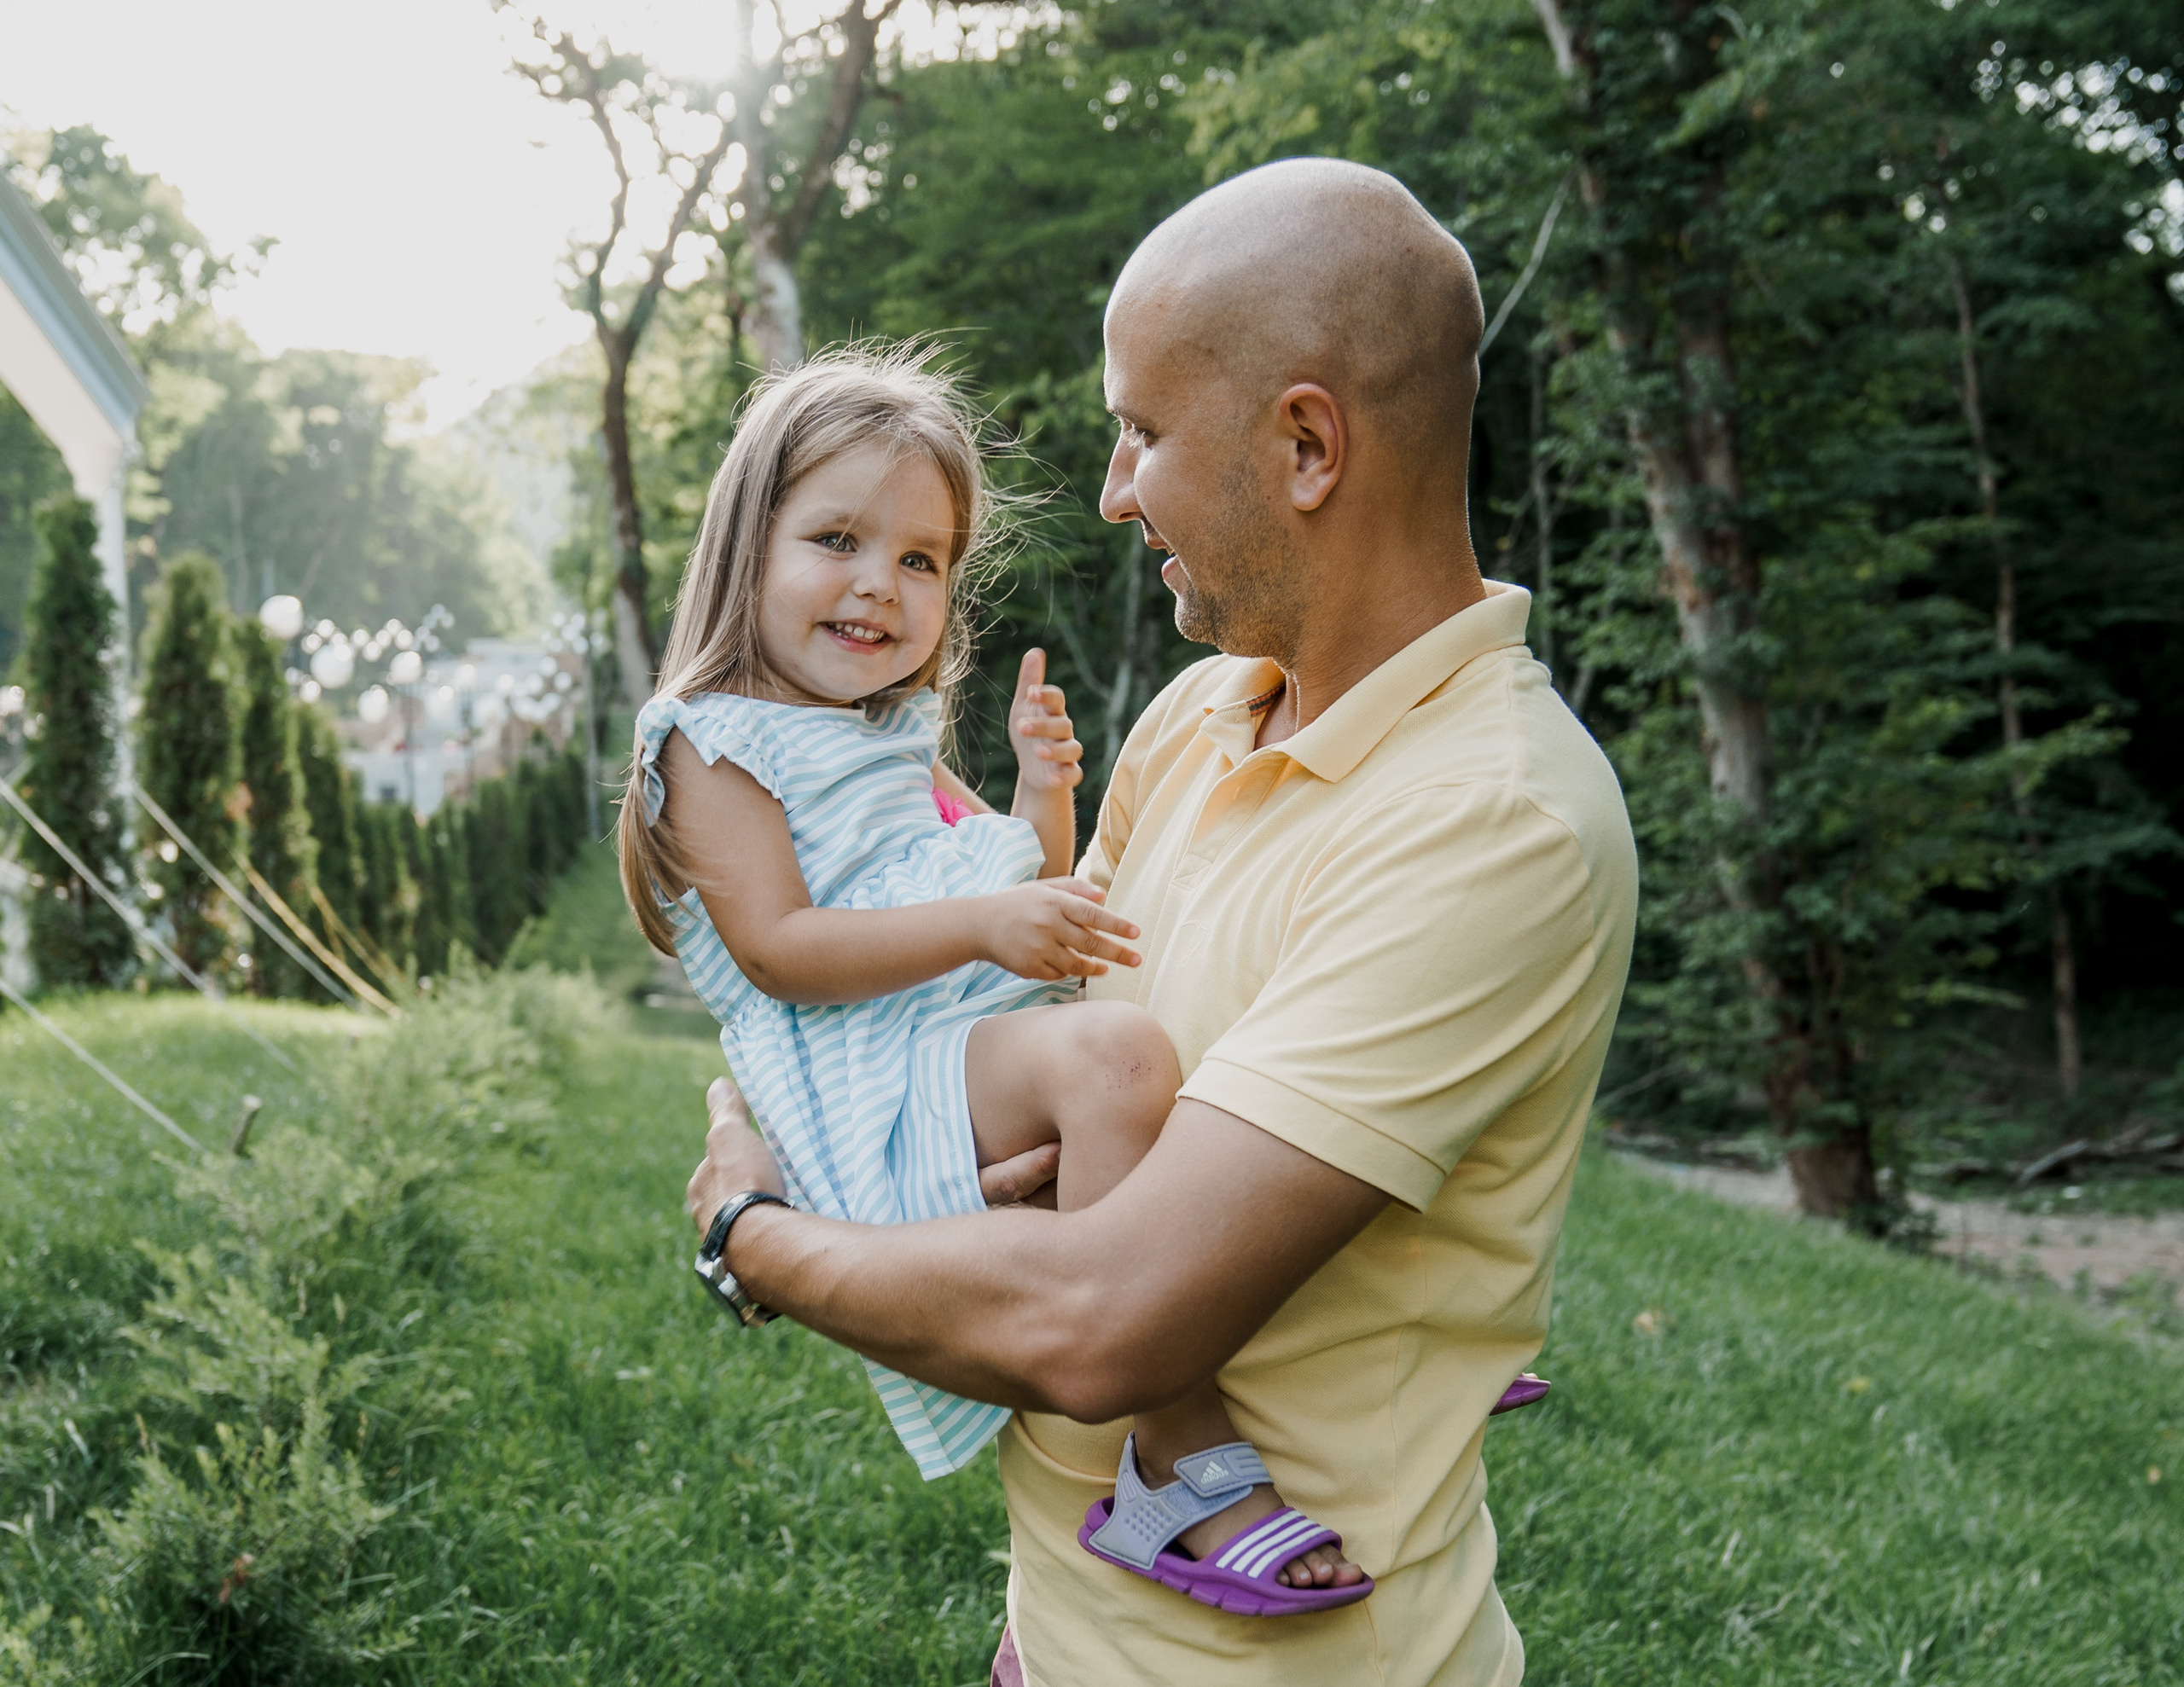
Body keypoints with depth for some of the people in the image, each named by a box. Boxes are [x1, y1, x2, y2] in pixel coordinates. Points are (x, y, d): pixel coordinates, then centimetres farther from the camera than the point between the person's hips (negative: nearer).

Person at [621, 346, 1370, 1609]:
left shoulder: (904, 740, 24)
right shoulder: (716, 744, -1)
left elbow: (1031, 903, 27)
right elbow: (777, 950, -14)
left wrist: (1043, 795, 7)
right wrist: (982, 924, -23)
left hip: (996, 1055, 10)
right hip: (874, 1090, -9)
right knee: (1115, 1054, -36)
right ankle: (1189, 1461, -36)